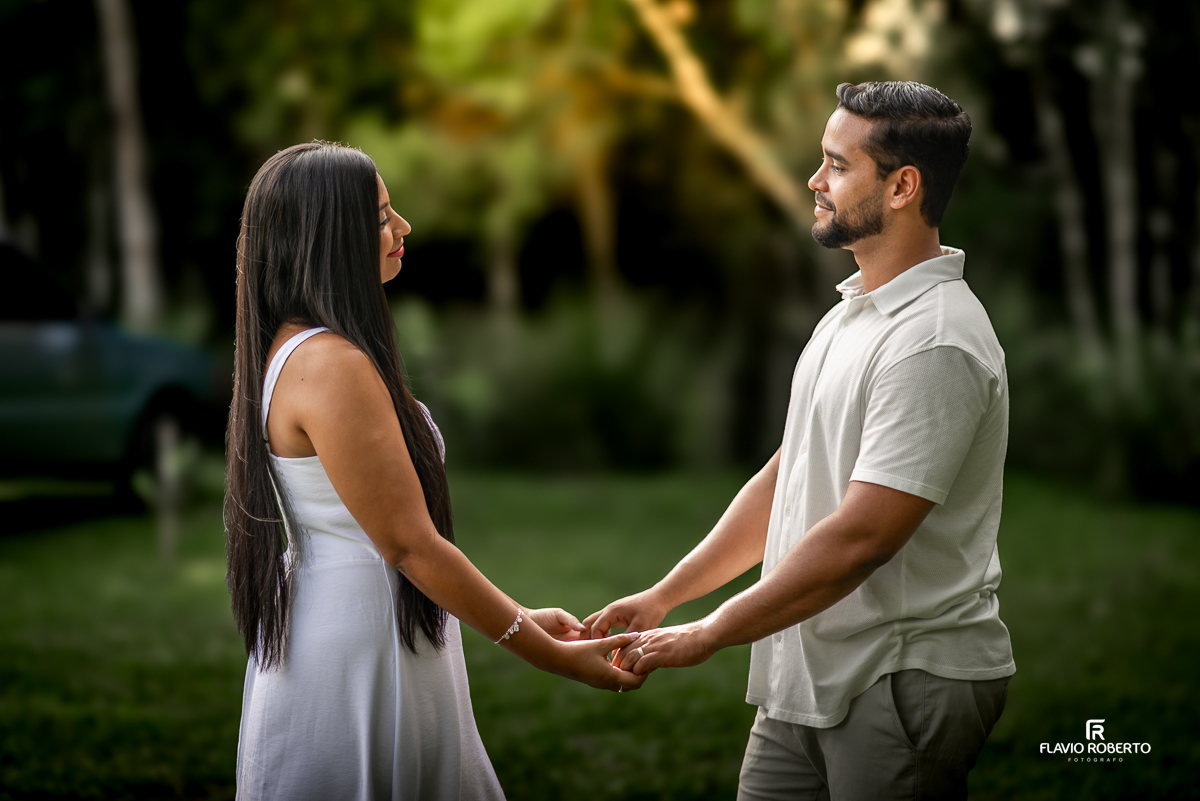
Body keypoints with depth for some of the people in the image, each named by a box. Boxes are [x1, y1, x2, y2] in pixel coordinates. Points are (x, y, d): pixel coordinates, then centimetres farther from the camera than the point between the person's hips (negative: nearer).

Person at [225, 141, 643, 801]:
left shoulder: (294, 350, 11)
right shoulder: (332, 367, -21)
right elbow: (410, 545, -20)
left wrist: (518, 617, 14)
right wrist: (550, 654, -14)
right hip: (356, 658, -10)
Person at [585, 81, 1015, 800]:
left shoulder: (936, 343, -19)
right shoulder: (852, 315, 13)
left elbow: (859, 540, -24)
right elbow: (784, 479, 17)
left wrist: (706, 635, -15)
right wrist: (663, 597, 11)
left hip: (906, 685, -9)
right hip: (809, 676, 9)